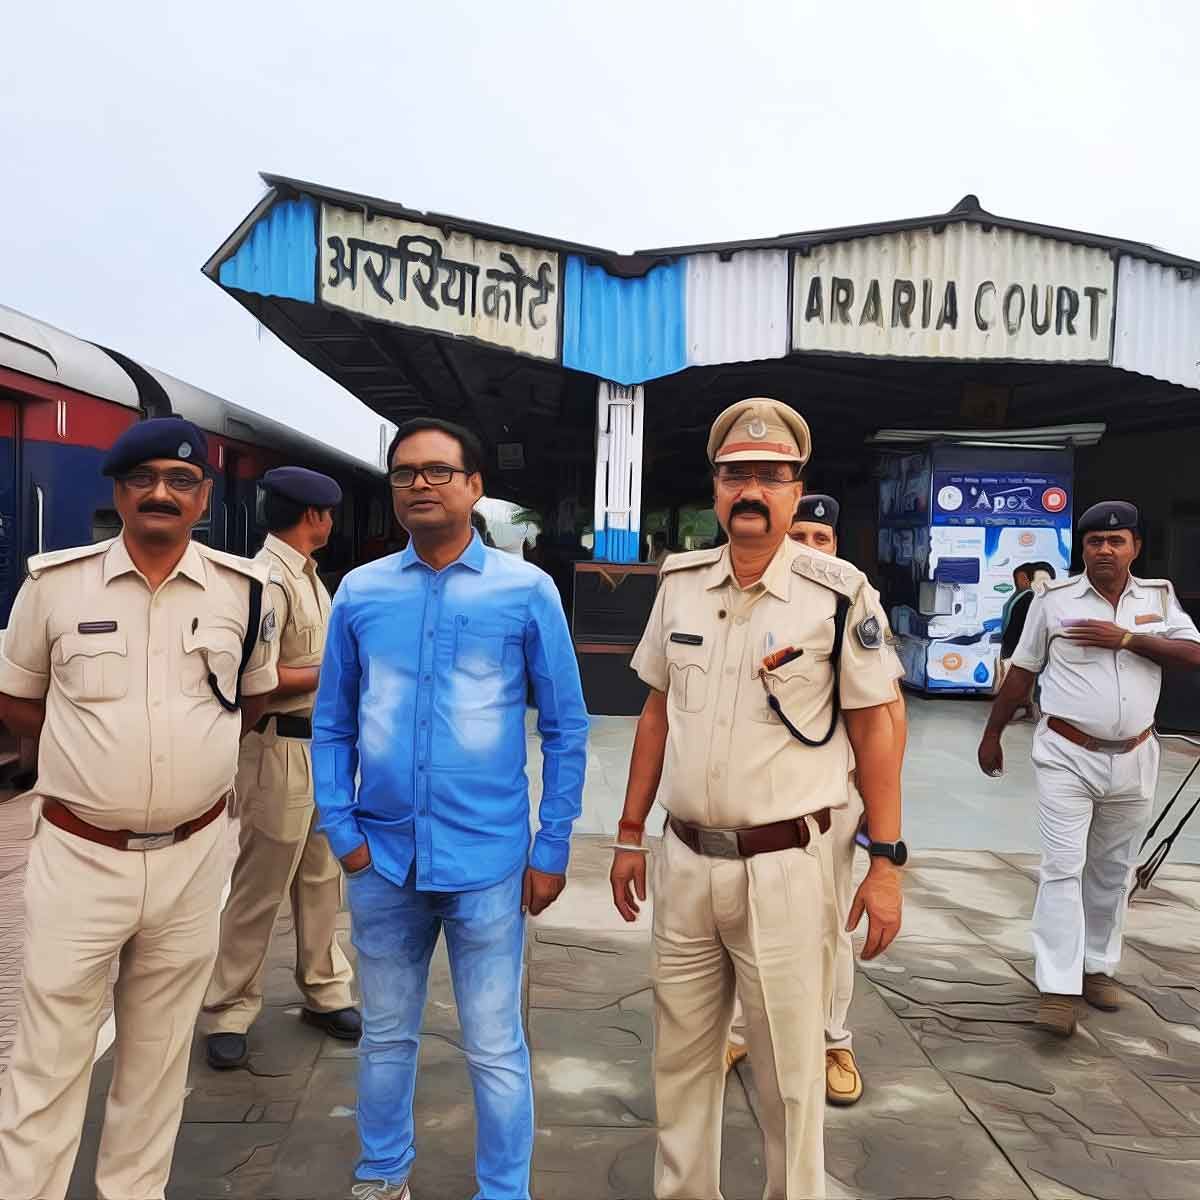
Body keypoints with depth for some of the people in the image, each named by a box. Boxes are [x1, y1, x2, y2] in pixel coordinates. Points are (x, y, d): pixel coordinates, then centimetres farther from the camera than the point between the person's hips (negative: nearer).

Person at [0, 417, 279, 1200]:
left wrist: (192, 750, 7)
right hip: (78, 856, -1)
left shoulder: (246, 590, -1)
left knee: (160, 1054, 17)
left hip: (193, 858, 2)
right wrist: (98, 750, 5)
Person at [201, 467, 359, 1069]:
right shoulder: (269, 579, -19)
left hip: (322, 743, 9)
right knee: (260, 885, 2)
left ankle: (325, 992, 31)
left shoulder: (308, 575, 12)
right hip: (280, 746, -9)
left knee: (322, 877, 17)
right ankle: (228, 1012, 18)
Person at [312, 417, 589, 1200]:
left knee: (496, 1050, 8)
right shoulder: (360, 591, 3)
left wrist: (552, 849, -3)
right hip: (381, 857, 3)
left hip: (487, 860, -2)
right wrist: (341, 829, -1)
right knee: (386, 1037, 20)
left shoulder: (526, 590, -4)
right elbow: (332, 725, 7)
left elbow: (566, 729, -1)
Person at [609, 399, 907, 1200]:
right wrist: (630, 836, 12)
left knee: (789, 1069, 9)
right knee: (681, 1054, 18)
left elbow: (873, 729, -5)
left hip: (783, 868, -4)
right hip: (683, 862, 5)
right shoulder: (681, 583, 4)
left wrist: (887, 864, -7)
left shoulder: (839, 593, -9)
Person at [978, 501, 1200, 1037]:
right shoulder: (1053, 599, -3)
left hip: (1132, 759, 3)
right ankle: (1058, 988, -7)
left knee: (1112, 872, 14)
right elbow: (1021, 672, 2)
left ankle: (1096, 966, 29)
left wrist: (1125, 639, -17)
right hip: (1068, 756, -3)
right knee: (1063, 867, -8)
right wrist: (992, 735, 5)